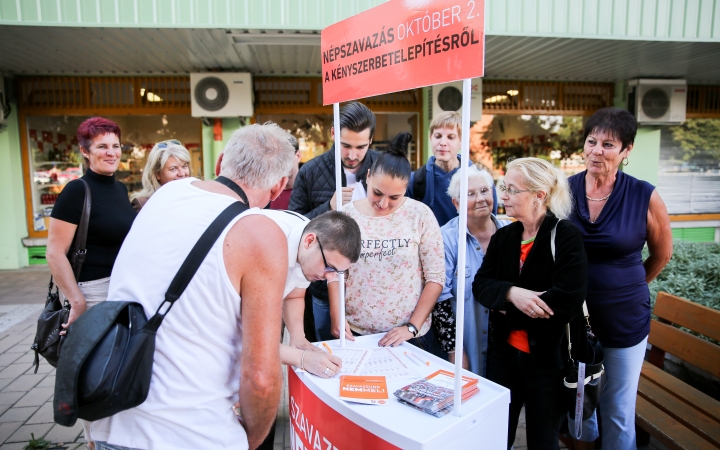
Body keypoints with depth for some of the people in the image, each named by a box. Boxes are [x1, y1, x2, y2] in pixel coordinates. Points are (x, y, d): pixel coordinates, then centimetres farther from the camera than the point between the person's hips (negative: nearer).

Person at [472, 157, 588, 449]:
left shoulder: (566, 234, -14)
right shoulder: (503, 237, 3)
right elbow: (480, 285, -4)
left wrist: (507, 309, -16)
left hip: (548, 359, -4)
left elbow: (567, 300, -24)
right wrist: (510, 292, -25)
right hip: (504, 353, 5)